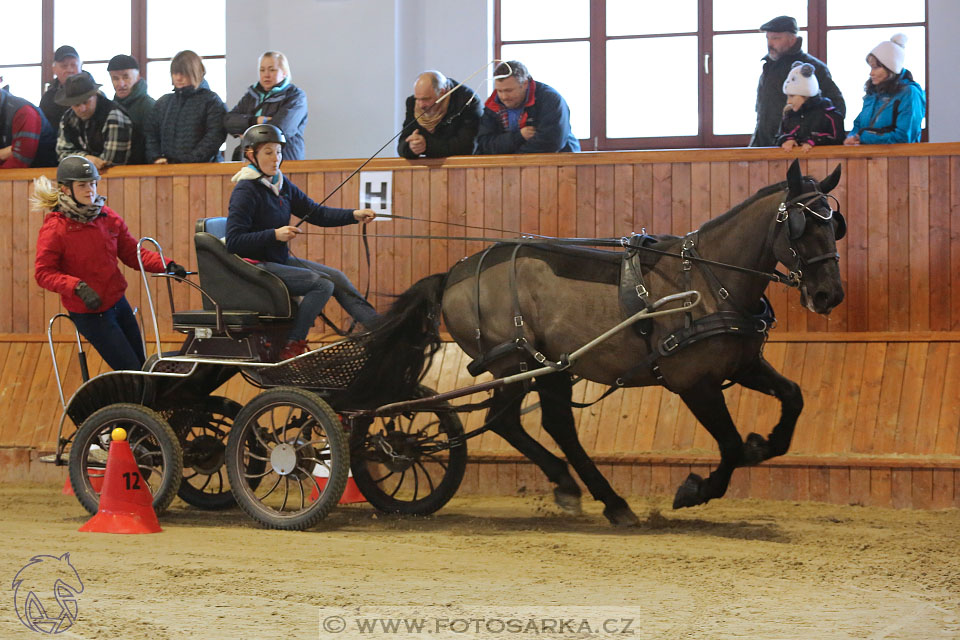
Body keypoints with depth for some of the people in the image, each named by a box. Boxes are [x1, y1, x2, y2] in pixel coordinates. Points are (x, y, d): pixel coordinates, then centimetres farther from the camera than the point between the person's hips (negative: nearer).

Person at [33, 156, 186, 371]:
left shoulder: (108, 217, 3)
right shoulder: (54, 228, -15)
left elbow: (132, 254, 6)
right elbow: (43, 273, -16)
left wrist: (166, 266, -9)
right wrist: (78, 287, -30)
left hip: (118, 303, 7)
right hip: (89, 313, -6)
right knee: (132, 372, -7)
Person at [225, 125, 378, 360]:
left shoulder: (282, 185, 10)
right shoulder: (245, 191, -15)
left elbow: (315, 212, 11)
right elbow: (234, 241, -20)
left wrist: (354, 215, -2)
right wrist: (274, 235, -27)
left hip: (281, 260, 8)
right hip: (258, 267, -8)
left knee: (337, 278, -1)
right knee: (323, 285, -19)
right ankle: (291, 347, -14)